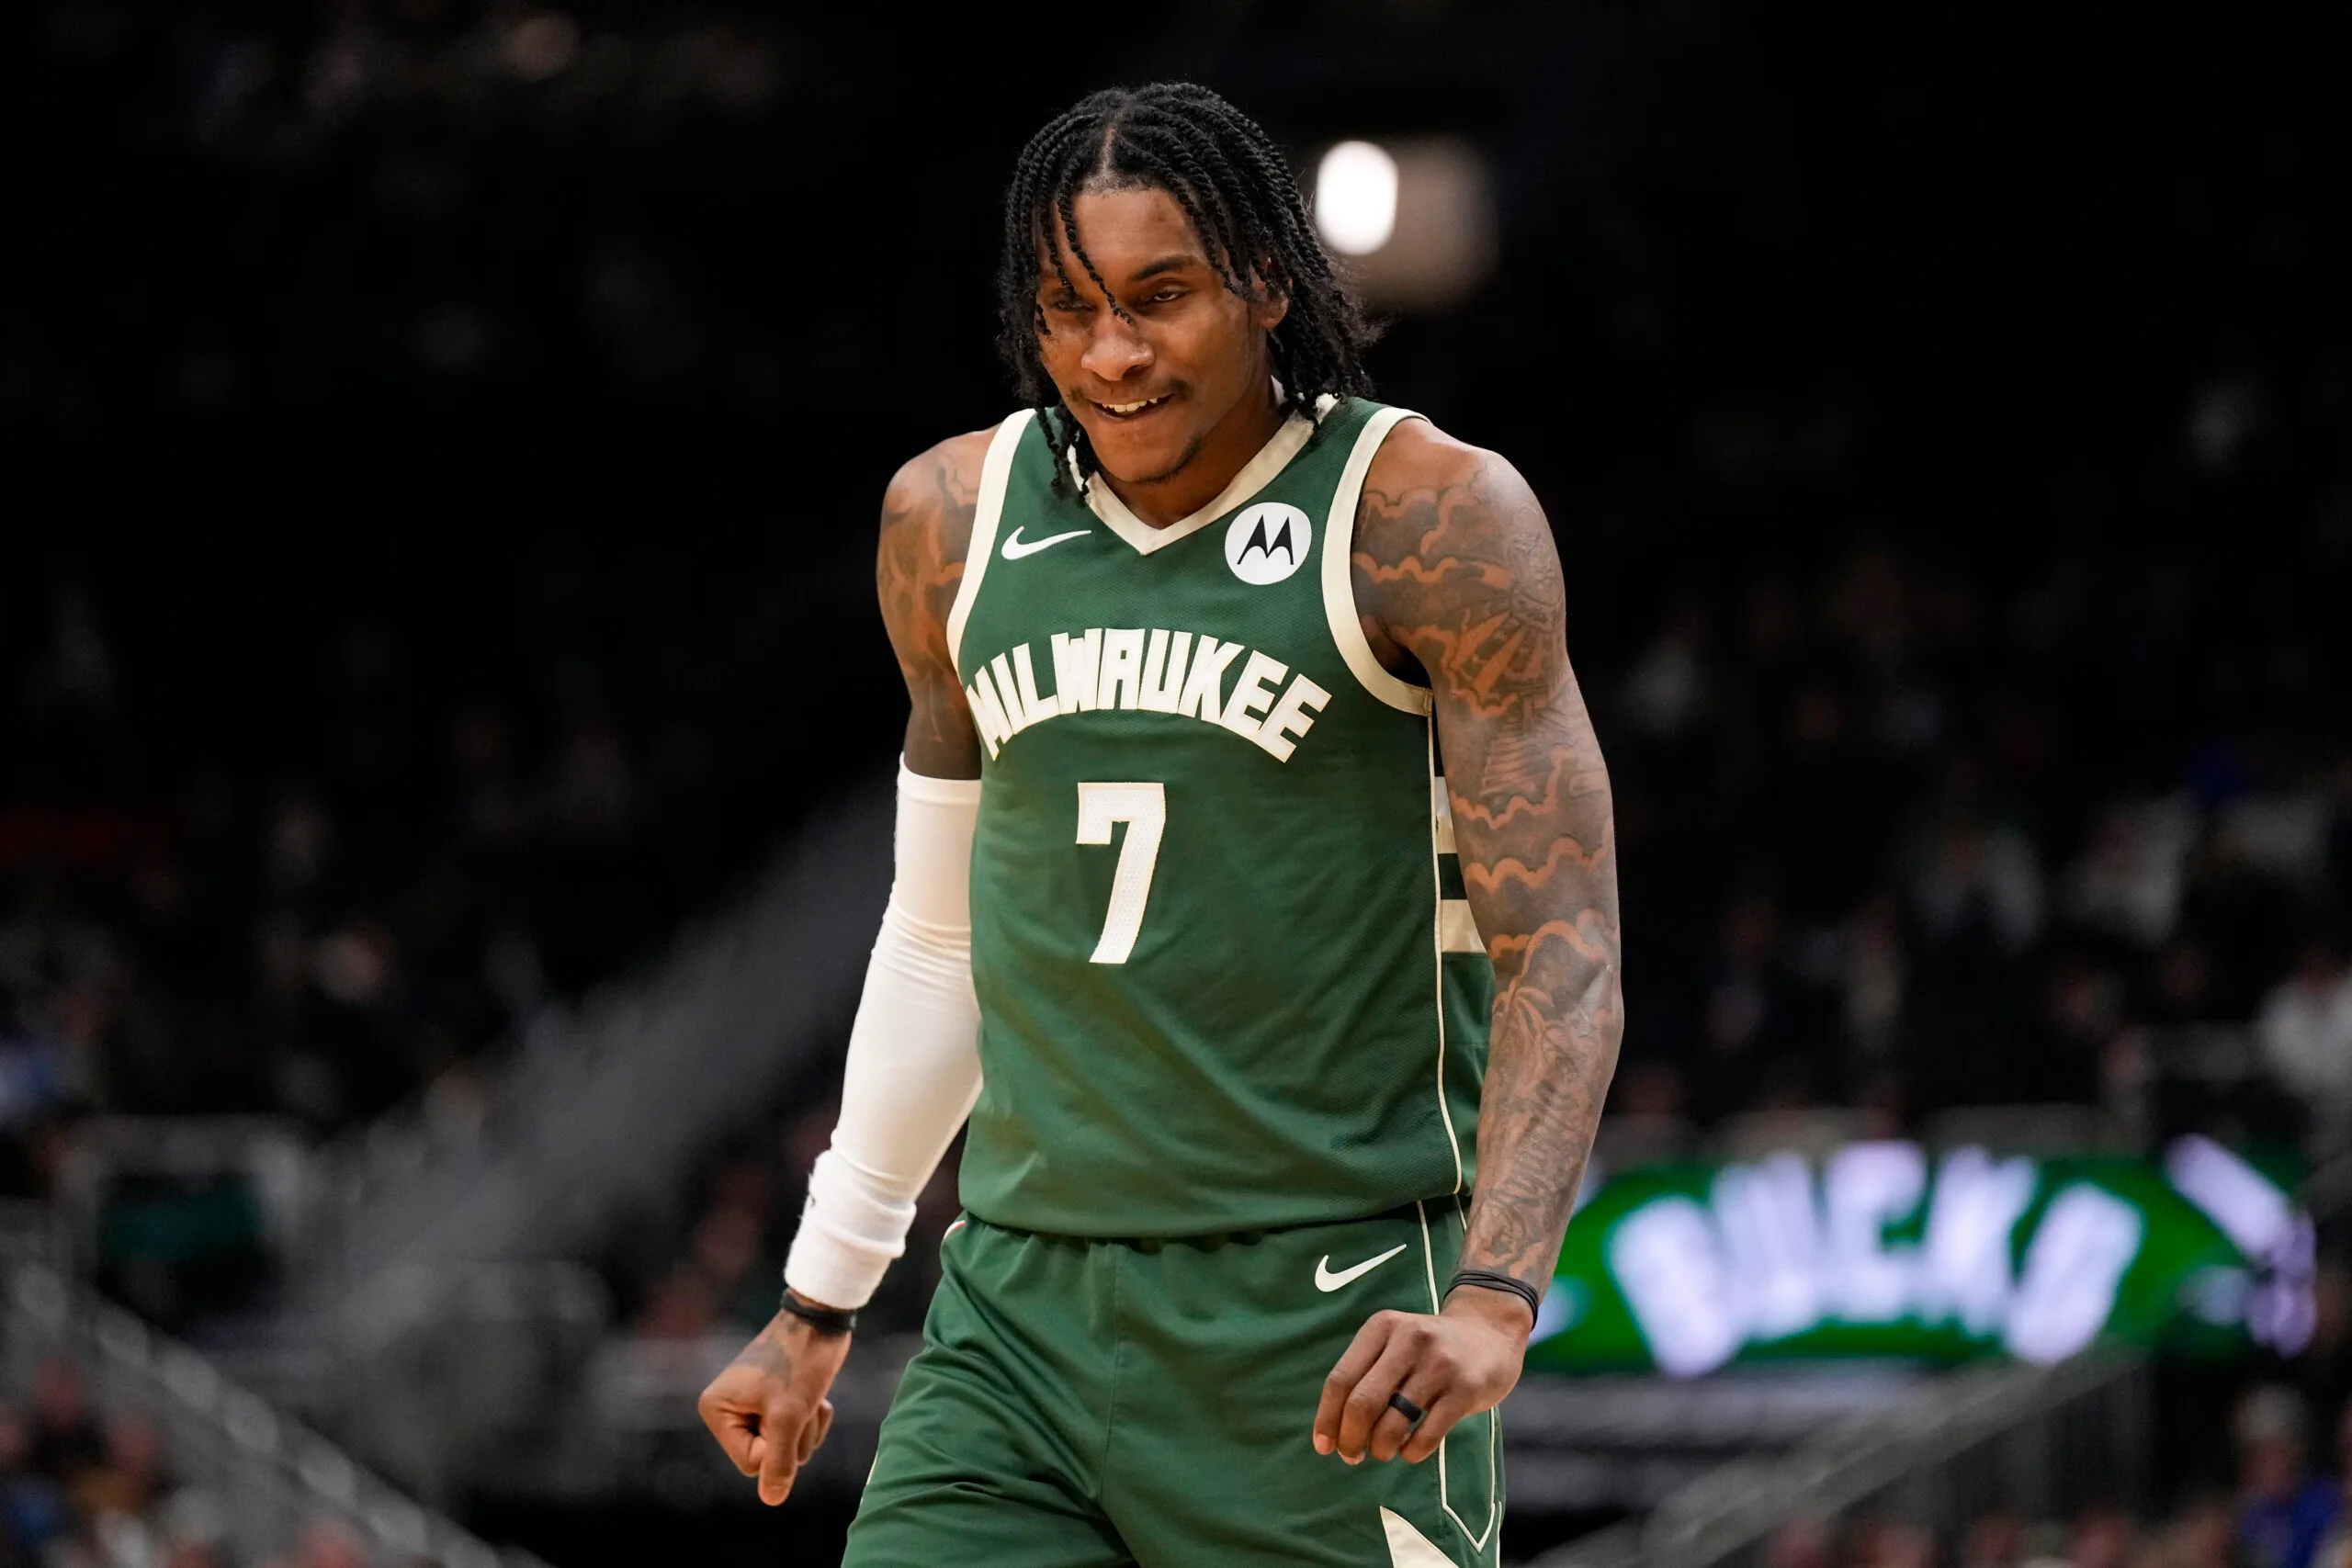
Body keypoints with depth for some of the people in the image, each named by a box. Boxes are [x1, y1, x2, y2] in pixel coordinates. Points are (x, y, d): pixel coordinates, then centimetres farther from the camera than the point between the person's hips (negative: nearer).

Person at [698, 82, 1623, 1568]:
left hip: (1331, 1328, -4)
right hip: (1020, 1317, 4)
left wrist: (1492, 1302, -28)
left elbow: (1563, 956, -13)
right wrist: (821, 1299, 23)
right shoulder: (954, 521, 8)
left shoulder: (1431, 520, -8)